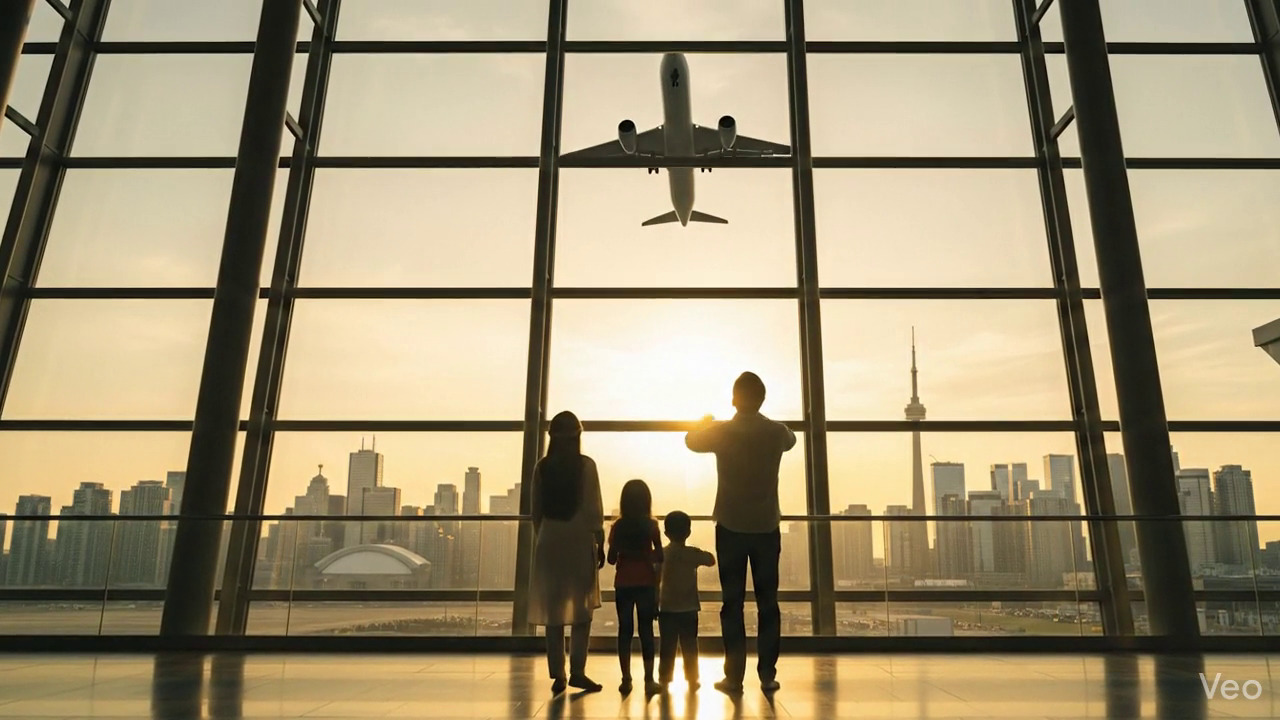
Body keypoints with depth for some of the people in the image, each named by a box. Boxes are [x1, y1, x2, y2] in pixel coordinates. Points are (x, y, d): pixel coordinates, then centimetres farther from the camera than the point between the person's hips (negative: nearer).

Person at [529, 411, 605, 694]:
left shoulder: (542, 467, 3)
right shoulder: (586, 465, -5)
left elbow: (536, 510, 6)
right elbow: (593, 508, -6)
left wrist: (541, 538, 15)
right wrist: (600, 543, 0)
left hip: (549, 541, 3)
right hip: (579, 540, -3)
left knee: (554, 610, 6)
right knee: (582, 609, 5)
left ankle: (557, 674, 6)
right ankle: (577, 671, 0)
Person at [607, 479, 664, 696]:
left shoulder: (618, 527, -3)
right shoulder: (651, 525, -6)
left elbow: (612, 558, -4)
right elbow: (659, 556, -7)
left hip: (623, 584, 1)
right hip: (646, 582, -1)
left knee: (625, 629, 9)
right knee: (646, 629, 5)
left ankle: (626, 679, 11)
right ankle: (649, 679, 4)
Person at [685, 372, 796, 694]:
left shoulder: (722, 431, -8)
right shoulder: (777, 432, -3)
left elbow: (691, 440, 13)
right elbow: (791, 440, 23)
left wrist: (705, 421, 33)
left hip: (731, 528, -1)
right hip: (767, 528, 1)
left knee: (733, 603, 4)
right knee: (768, 603, 8)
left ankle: (734, 676, 5)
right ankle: (768, 675, 10)